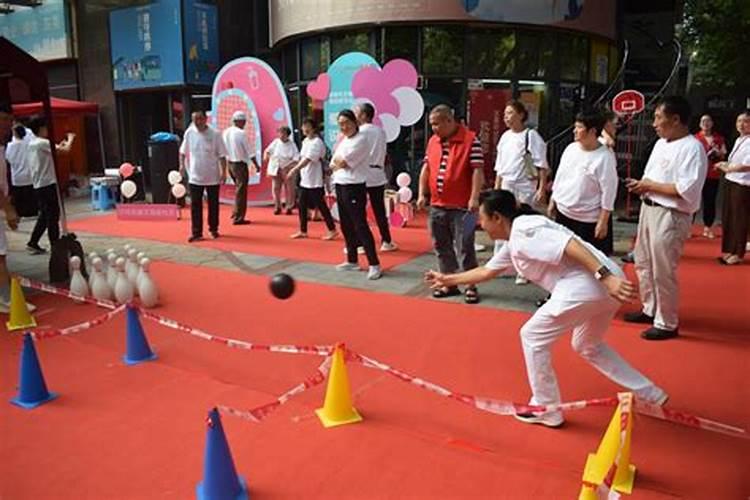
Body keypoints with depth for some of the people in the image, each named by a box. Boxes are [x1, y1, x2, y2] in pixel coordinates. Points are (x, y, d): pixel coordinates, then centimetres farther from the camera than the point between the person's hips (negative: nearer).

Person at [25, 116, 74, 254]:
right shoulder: (42, 143, -14)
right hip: (48, 185, -9)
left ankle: (33, 243, 22)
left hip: (38, 186, 9)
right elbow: (65, 149, -20)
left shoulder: (32, 143, 14)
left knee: (44, 216, 18)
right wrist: (70, 139, -1)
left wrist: (59, 145, 14)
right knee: (53, 216, -4)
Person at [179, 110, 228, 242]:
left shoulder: (214, 134, -7)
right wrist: (182, 164, 3)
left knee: (213, 204, 10)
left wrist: (223, 172, -11)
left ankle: (213, 229, 26)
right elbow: (183, 151, 14)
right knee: (195, 205, 0)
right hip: (195, 176, 2)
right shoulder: (189, 133, 0)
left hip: (212, 177, -1)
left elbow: (221, 155, -6)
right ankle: (196, 233, 4)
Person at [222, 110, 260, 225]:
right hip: (240, 164, -7)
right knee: (241, 191, 1)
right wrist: (256, 165, -3)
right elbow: (250, 152, -13)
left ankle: (236, 213, 26)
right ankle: (238, 218, 4)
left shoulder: (226, 132, 5)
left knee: (239, 188, 22)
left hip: (229, 163, 7)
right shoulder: (241, 133, -15)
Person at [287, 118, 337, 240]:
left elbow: (308, 159, -24)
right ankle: (303, 231, 21)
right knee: (301, 205, 11)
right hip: (304, 179, 9)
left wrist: (295, 169, -32)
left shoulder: (317, 142, -15)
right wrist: (296, 169, 10)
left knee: (321, 205, -3)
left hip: (314, 180, -9)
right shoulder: (306, 141, 13)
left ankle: (332, 230, 8)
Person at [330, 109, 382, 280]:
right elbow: (333, 165, 13)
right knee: (346, 225, 14)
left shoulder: (361, 140, -11)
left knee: (360, 226, -11)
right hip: (340, 185, 9)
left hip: (354, 187, -9)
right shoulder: (343, 140, 17)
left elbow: (342, 162, -17)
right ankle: (352, 261, 26)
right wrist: (340, 163, -6)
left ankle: (374, 264, -7)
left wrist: (338, 161, 2)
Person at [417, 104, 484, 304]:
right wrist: (422, 194, 7)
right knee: (442, 247, 13)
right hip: (437, 206, 7)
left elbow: (478, 171, -12)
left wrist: (474, 198, -19)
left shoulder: (470, 140, -8)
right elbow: (426, 168, 15)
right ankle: (449, 283, 26)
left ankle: (471, 286, 12)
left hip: (461, 207, -6)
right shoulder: (433, 141, 11)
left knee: (465, 248, -1)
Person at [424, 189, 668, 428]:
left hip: (585, 286, -10)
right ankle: (651, 396, 32)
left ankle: (546, 410, 20)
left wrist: (606, 277, -26)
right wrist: (448, 279, 42)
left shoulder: (523, 230, -6)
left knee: (533, 337, 7)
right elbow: (486, 271, 36)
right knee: (587, 346, 31)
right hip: (603, 287, 11)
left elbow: (570, 245, -18)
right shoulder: (514, 243, 25)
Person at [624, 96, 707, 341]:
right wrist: (641, 186, -2)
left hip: (671, 216, -9)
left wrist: (651, 186, -17)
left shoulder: (692, 148, -15)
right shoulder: (661, 143, 11)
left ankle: (667, 323, 15)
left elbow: (687, 190, -23)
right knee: (643, 264, 18)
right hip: (649, 209, 9)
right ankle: (649, 310, 36)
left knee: (663, 272, -1)